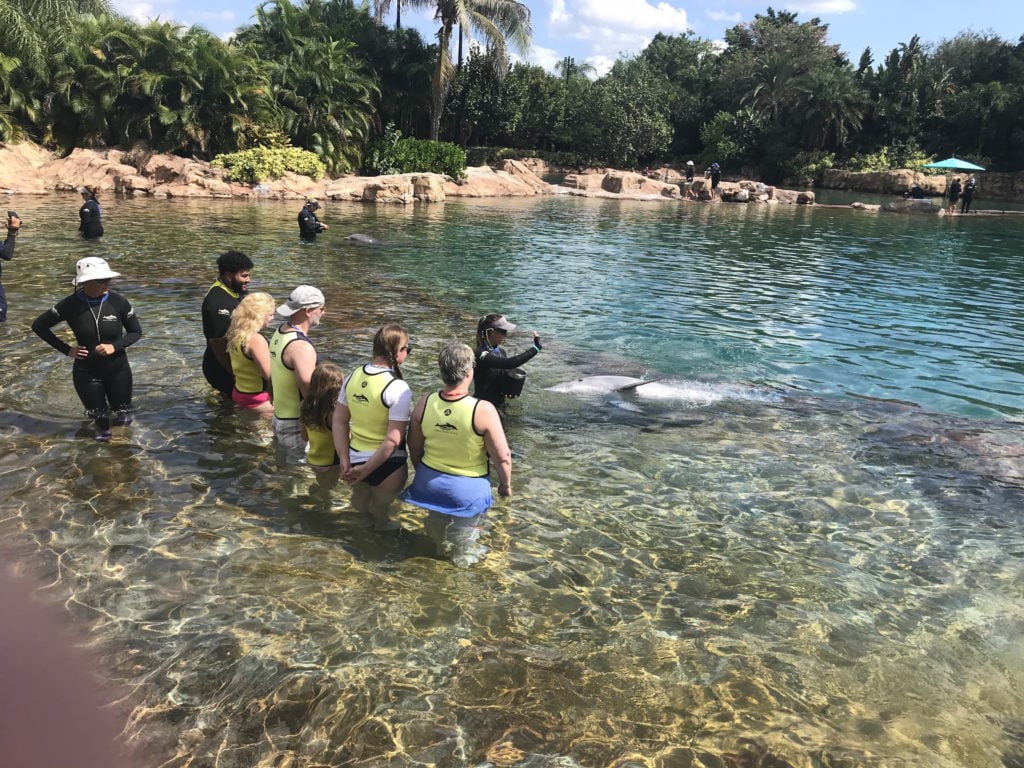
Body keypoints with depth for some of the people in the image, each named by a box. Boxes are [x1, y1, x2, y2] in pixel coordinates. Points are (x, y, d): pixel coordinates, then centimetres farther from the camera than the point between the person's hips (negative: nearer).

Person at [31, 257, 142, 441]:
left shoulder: (118, 302, -16)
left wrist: (115, 346, -21)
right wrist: (66, 350, -8)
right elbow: (38, 326, -3)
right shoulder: (70, 305, -16)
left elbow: (136, 332, -4)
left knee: (123, 420, 11)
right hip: (86, 372, 0)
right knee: (99, 419, 10)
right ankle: (103, 429, 47)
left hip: (118, 369, 1)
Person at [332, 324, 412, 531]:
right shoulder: (398, 387, -22)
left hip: (355, 459, 6)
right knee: (380, 512, 20)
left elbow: (339, 421, 3)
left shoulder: (353, 376, -1)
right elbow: (393, 440, -25)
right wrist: (366, 470, -17)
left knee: (361, 507, 29)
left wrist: (345, 461, 3)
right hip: (386, 465, -6)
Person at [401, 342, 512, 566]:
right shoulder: (483, 410, -28)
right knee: (463, 535, 24)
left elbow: (415, 449, -2)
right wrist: (505, 484, 1)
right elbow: (502, 457, -19)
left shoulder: (424, 403, -16)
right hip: (467, 488, -4)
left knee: (436, 525, 33)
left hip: (430, 481, 4)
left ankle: (441, 548, 59)